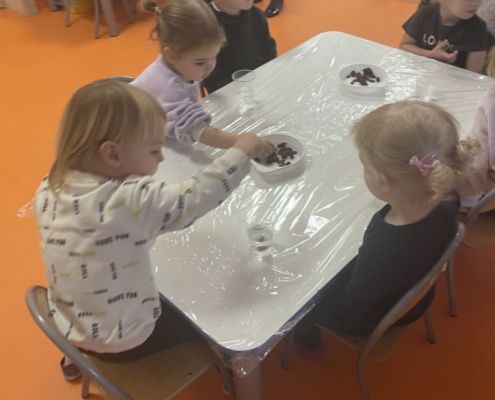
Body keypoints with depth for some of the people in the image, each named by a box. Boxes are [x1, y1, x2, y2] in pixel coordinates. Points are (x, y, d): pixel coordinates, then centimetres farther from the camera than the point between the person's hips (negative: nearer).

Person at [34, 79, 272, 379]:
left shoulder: (49, 190, -10)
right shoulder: (132, 200, -32)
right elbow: (196, 196, -31)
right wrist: (240, 152, -19)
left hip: (69, 327, 7)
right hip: (123, 341, -6)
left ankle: (78, 356, 42)